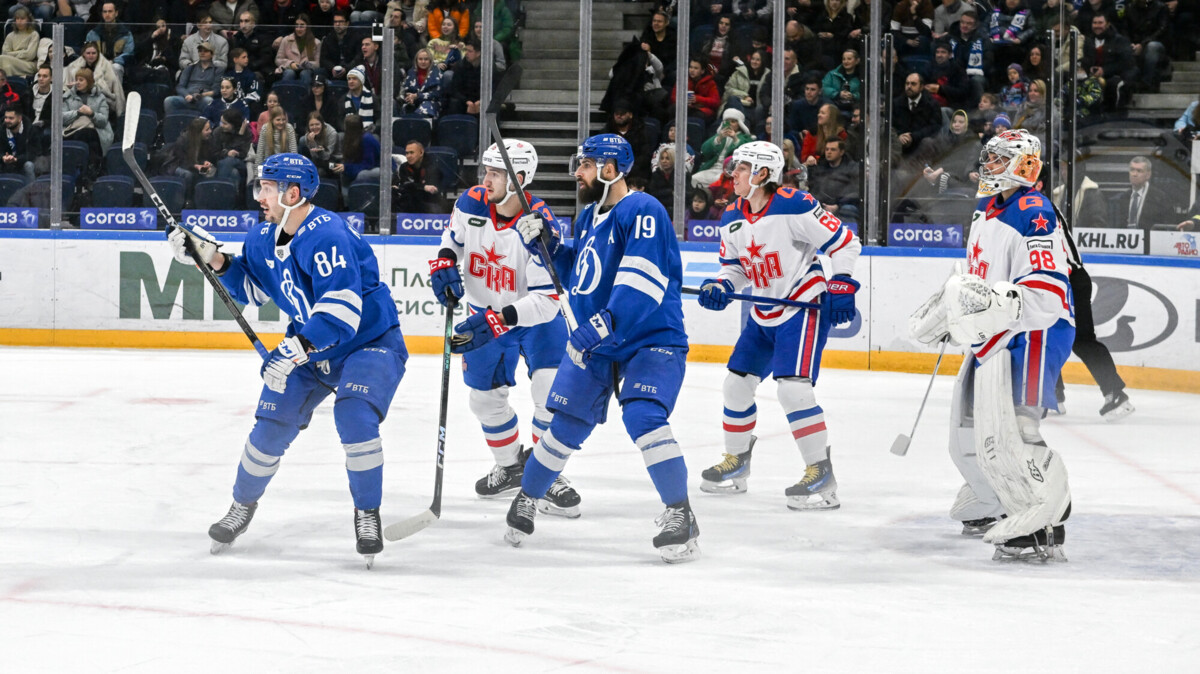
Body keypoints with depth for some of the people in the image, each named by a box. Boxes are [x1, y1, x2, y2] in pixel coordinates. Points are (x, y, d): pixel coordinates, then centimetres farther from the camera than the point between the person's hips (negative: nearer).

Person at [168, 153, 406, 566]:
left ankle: (367, 515, -10)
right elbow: (251, 288, 14)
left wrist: (297, 349, -42)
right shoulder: (265, 237, -1)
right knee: (273, 423, 0)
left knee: (354, 417, -28)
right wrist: (214, 259, -1)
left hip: (370, 342, -7)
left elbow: (342, 309, -36)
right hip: (311, 349, 7)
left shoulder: (326, 236, -29)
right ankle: (243, 504, 23)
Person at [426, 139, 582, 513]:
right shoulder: (471, 204, -14)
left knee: (551, 391, -19)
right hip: (485, 315, 5)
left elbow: (546, 300, -34)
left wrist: (496, 321, -42)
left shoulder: (540, 226, -31)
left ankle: (547, 478, -3)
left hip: (536, 315, -5)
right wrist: (443, 263, -11)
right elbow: (453, 235, 11)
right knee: (486, 398, 11)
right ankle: (510, 466, 36)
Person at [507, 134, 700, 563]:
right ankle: (525, 502, 28)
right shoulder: (589, 215, 11)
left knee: (643, 418, -25)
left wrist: (599, 327, -36)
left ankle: (680, 516, -17)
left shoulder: (642, 212, -18)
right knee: (565, 425, 9)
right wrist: (546, 244, 7)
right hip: (592, 342, 8)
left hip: (651, 340, -8)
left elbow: (641, 285, -29)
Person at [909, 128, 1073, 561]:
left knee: (1006, 431, -23)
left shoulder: (1033, 214, -16)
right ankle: (991, 508, 39)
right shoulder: (986, 213, 17)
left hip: (1032, 334, -11)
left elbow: (1048, 291, -25)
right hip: (991, 338, 11)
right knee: (968, 429, 18)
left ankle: (1043, 528, -25)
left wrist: (997, 302, -36)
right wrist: (943, 314, 28)